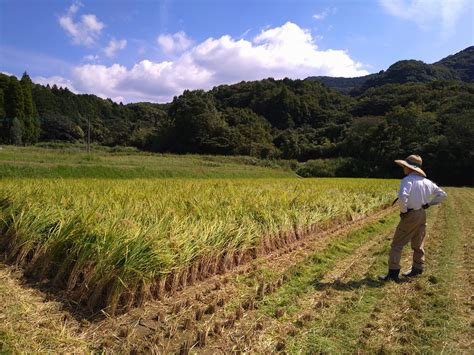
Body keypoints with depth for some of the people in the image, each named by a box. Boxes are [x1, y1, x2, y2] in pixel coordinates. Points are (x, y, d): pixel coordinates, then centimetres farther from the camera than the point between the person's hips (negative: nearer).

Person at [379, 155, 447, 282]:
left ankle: (393, 273, -1)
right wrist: (428, 204, 11)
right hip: (422, 214, 8)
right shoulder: (427, 182, 6)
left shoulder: (408, 180, -18)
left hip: (410, 216, -8)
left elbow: (402, 197, -34)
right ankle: (417, 270, 30)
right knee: (418, 244, 19)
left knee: (397, 245, -1)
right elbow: (442, 194, 16)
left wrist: (403, 210, -18)